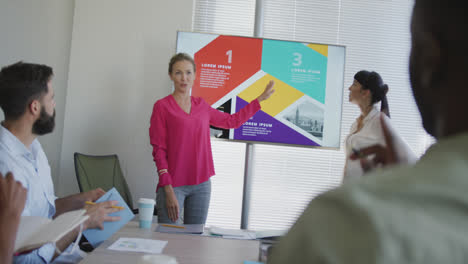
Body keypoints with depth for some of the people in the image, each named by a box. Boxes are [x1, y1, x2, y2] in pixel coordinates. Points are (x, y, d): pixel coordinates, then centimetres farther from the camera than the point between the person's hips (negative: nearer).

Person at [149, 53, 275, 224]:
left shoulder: (201, 106, 9)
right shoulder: (162, 106, -5)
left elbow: (232, 121, 22)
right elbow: (159, 150, -8)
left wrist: (260, 99, 23)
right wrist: (168, 190, -15)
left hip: (201, 184, 5)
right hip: (174, 185, -5)